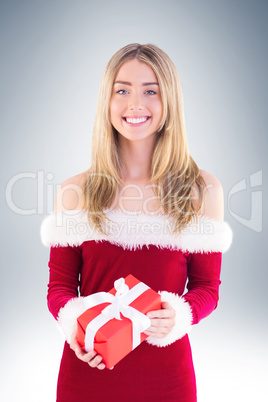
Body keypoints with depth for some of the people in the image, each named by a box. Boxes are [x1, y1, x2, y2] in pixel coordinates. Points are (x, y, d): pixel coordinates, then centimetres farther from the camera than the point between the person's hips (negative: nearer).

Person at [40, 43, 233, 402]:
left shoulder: (203, 191, -4)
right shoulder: (74, 193, -3)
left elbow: (207, 286, 1)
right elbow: (60, 284, 2)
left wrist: (178, 316, -18)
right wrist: (72, 320, -17)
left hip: (165, 373, 0)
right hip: (87, 366, 1)